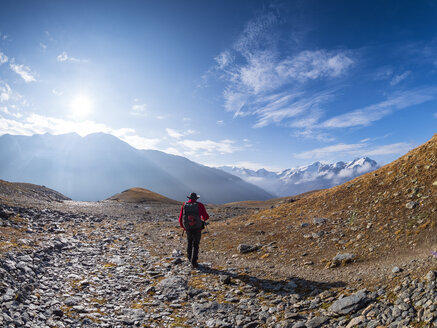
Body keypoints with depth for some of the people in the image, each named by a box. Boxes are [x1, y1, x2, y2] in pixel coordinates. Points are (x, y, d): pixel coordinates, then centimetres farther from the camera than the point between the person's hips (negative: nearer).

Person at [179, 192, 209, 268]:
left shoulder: (184, 205, -3)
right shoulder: (200, 205, -9)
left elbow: (180, 219, 0)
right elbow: (206, 217, -4)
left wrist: (183, 226, 20)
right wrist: (203, 218, 21)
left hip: (188, 229, 2)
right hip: (197, 229, -2)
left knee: (189, 243, 27)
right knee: (195, 245, 11)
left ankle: (189, 257, 39)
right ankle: (193, 262, 7)